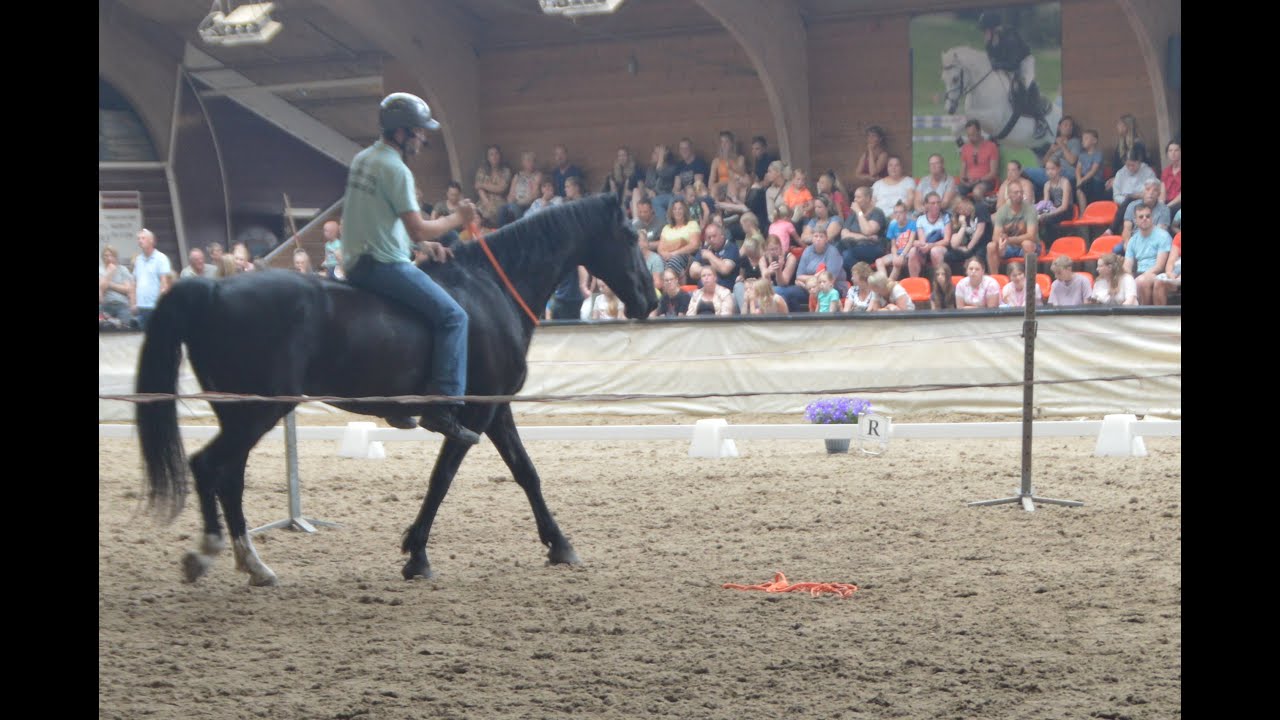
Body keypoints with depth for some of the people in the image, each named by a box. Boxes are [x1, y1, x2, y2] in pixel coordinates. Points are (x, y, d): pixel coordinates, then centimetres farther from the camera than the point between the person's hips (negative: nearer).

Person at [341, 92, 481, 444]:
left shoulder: (363, 160, 14)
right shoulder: (395, 169, -16)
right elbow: (418, 230, -18)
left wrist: (425, 244, 16)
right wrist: (457, 219, -3)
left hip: (357, 263, 10)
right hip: (384, 265, -10)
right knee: (452, 315, -11)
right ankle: (444, 406, -19)